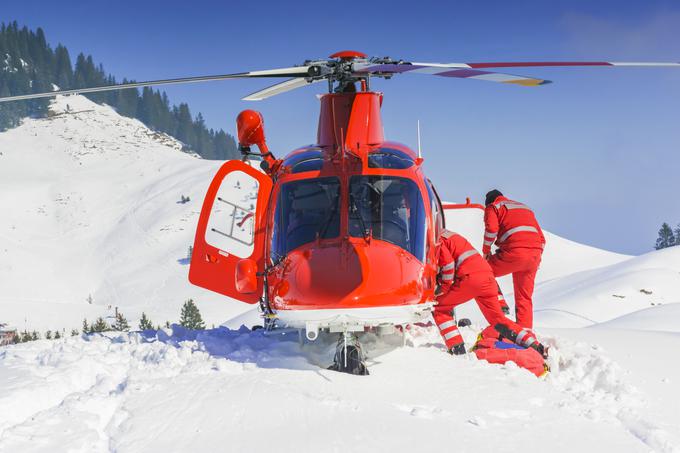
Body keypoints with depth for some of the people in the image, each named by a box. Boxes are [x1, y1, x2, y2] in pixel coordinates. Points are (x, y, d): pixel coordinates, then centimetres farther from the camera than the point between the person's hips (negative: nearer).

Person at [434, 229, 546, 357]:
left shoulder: (439, 240, 4)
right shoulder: (452, 236, 34)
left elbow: (448, 263, -10)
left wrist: (443, 290, -2)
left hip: (470, 277, -8)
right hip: (488, 277, 8)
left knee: (440, 308, 6)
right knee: (497, 319, 14)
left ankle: (457, 350, -5)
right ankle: (535, 346, 4)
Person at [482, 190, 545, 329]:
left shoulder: (493, 207, 14)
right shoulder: (526, 208, 34)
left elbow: (491, 228, -8)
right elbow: (541, 238, 27)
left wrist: (486, 250, 3)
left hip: (514, 252, -6)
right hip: (534, 255, 6)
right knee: (524, 297, 14)